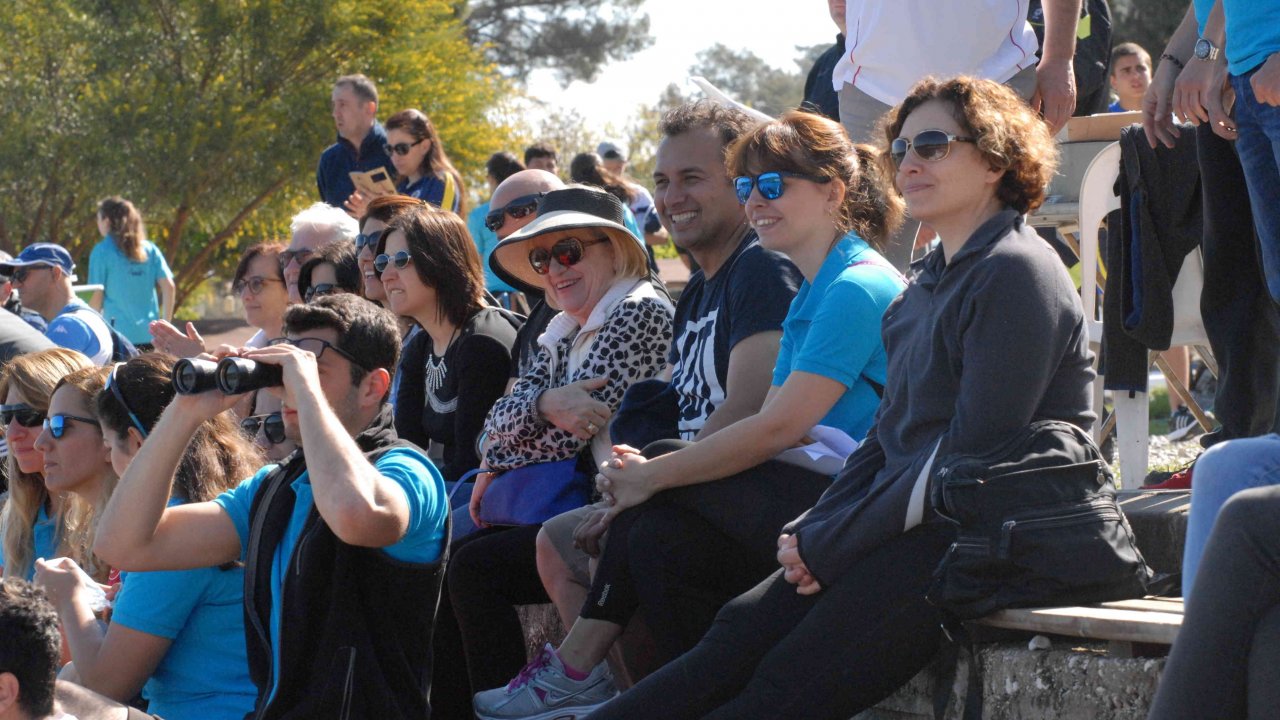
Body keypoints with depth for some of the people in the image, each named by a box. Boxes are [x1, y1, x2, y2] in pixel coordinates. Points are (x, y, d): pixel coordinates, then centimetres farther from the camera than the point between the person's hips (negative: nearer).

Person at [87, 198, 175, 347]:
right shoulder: (150, 249, 10)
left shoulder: (102, 251, -3)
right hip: (150, 334, 5)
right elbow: (169, 287, 4)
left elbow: (96, 295, -4)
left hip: (120, 332, -5)